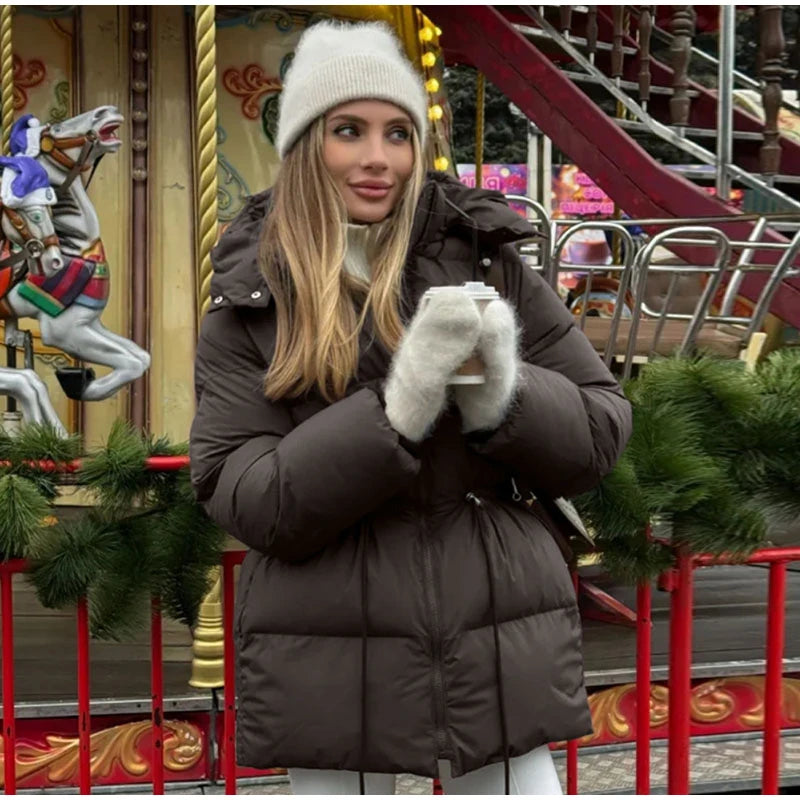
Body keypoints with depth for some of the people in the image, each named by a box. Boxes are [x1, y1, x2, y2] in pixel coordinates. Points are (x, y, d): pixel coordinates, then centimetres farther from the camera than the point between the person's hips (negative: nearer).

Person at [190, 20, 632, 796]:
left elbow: (602, 431, 4)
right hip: (328, 664, -1)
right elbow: (246, 502, -8)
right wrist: (399, 407, -21)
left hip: (495, 644, 1)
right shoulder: (249, 304, 0)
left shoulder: (486, 263, 3)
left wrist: (502, 396, -17)